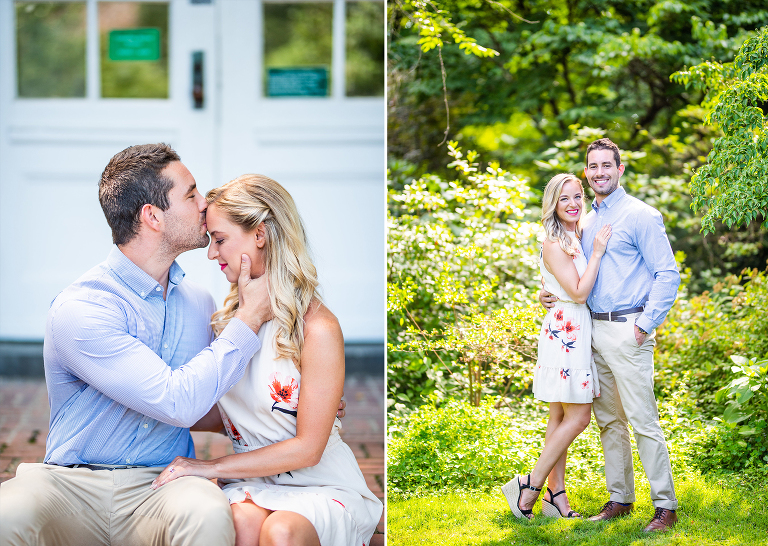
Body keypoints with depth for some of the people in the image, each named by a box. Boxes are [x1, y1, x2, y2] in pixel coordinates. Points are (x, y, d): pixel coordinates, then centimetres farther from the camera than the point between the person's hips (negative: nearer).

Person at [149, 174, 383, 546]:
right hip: (252, 480, 4)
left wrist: (212, 466, -15)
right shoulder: (232, 314, 7)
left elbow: (307, 448, -14)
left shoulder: (317, 328, -15)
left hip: (320, 484, -4)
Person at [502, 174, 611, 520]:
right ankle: (529, 487, -2)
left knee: (561, 417, 8)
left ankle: (555, 496, 10)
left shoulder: (577, 238, 15)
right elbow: (578, 292, -17)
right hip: (565, 332, -9)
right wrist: (597, 252, -14)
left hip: (575, 332, 9)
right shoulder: (554, 244, -13)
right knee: (578, 417, -8)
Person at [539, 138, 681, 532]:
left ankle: (665, 506, -3)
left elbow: (668, 274, -10)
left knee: (643, 421, -8)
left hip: (627, 330, -7)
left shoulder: (640, 216, -6)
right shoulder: (585, 222, 16)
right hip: (594, 329, 8)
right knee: (608, 421, 12)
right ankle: (620, 498, 21)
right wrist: (551, 295, 7)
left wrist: (646, 325, -14)